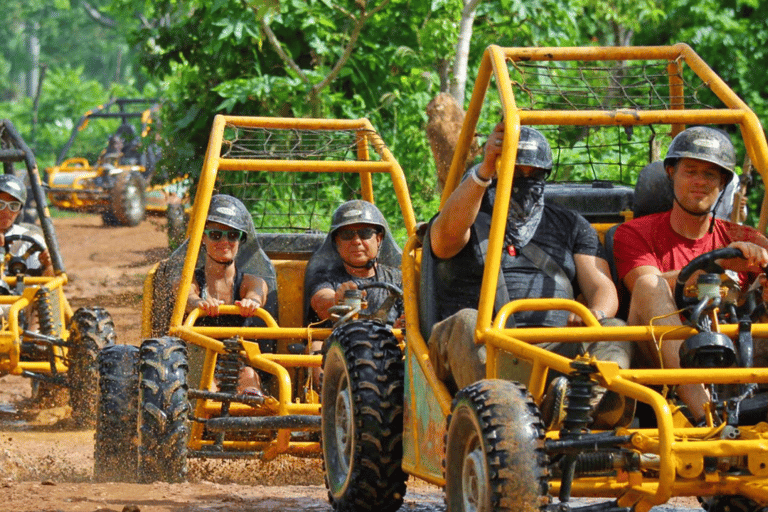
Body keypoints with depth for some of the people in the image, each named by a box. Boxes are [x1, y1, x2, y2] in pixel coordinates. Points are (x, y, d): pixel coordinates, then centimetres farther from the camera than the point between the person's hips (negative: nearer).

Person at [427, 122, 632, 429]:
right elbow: (448, 233, -9)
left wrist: (594, 316, -13)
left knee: (614, 331, -27)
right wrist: (483, 171, -26)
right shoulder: (471, 222, 18)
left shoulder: (571, 225, 27)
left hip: (556, 347, 2)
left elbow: (602, 287, 13)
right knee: (466, 323, -36)